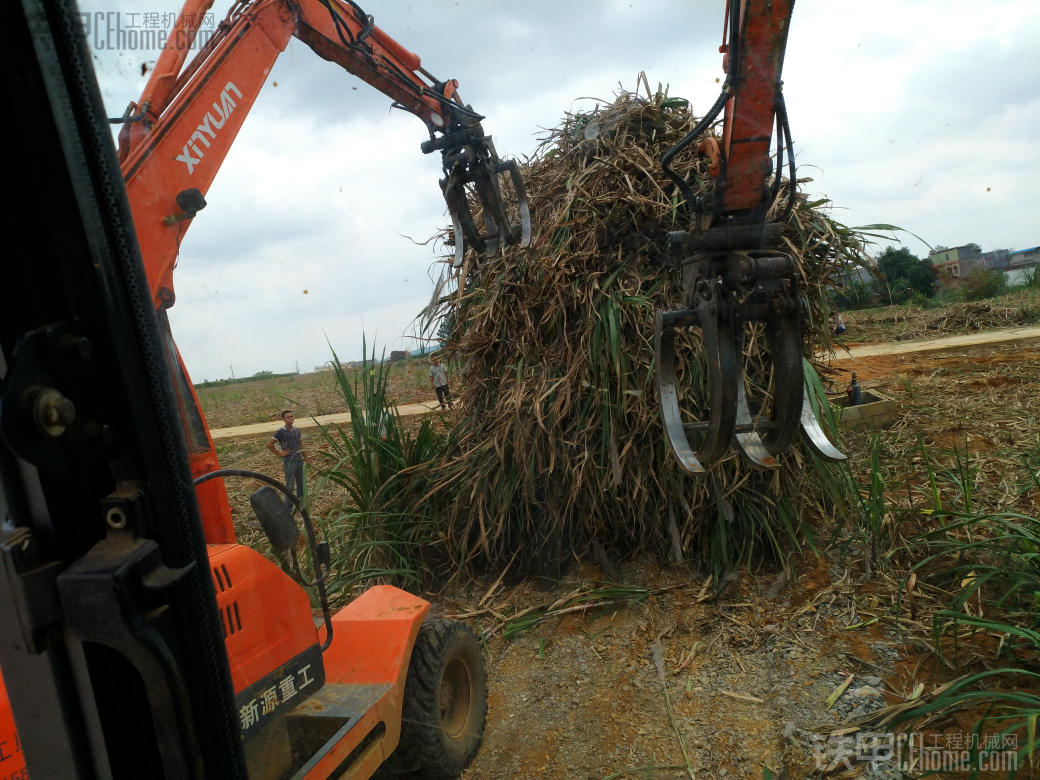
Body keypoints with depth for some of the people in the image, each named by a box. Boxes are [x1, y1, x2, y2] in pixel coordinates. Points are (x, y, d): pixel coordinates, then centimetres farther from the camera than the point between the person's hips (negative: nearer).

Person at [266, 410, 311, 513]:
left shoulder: (297, 430, 7)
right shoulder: (281, 432, -12)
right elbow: (269, 444, -13)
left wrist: (305, 457, 15)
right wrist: (280, 453, -10)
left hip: (299, 461, 6)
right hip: (289, 462, -6)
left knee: (301, 484, 15)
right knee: (290, 487, 0)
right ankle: (288, 511, 9)